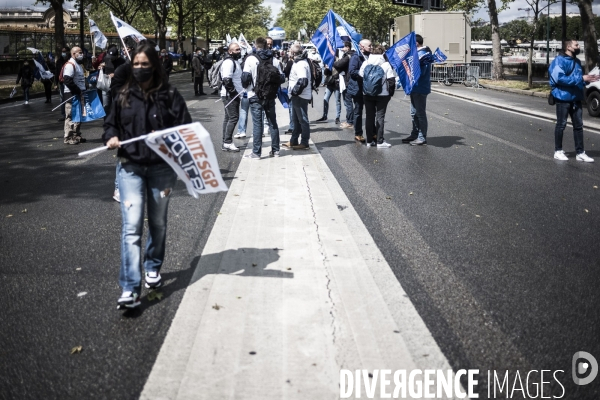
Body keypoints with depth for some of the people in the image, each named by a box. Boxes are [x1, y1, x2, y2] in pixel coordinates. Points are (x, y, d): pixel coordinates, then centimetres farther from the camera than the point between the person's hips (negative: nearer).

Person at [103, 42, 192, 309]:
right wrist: (111, 137, -6)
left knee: (158, 223, 15)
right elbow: (111, 124, 16)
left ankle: (153, 268, 40)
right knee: (131, 227, -9)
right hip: (130, 168, 0)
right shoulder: (124, 96, 5)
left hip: (162, 169, 0)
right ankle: (130, 289, -11)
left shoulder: (169, 95, -2)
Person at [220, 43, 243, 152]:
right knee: (233, 117, -12)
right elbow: (226, 80, -24)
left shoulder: (235, 61, 17)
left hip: (233, 95, 10)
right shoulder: (229, 62, -16)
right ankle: (227, 143, -11)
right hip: (230, 95, -10)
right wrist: (234, 92, -20)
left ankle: (226, 142, 17)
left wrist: (237, 93, 15)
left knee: (228, 118, 12)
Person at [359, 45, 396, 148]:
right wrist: (390, 93, 2)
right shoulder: (386, 65, -6)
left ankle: (370, 140, 12)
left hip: (367, 95, 3)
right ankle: (380, 142, -1)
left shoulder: (365, 64, 3)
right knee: (380, 117, 1)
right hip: (382, 95, -3)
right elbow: (391, 81, -9)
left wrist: (363, 91, 14)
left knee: (369, 116, 10)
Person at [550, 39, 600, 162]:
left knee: (578, 125, 8)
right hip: (563, 98, -8)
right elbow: (559, 78, -24)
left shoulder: (577, 61, 14)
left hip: (576, 99, 8)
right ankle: (558, 151, 14)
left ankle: (580, 153, 13)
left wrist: (588, 80, 2)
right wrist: (581, 79, -23)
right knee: (561, 124, 3)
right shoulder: (560, 60, -12)